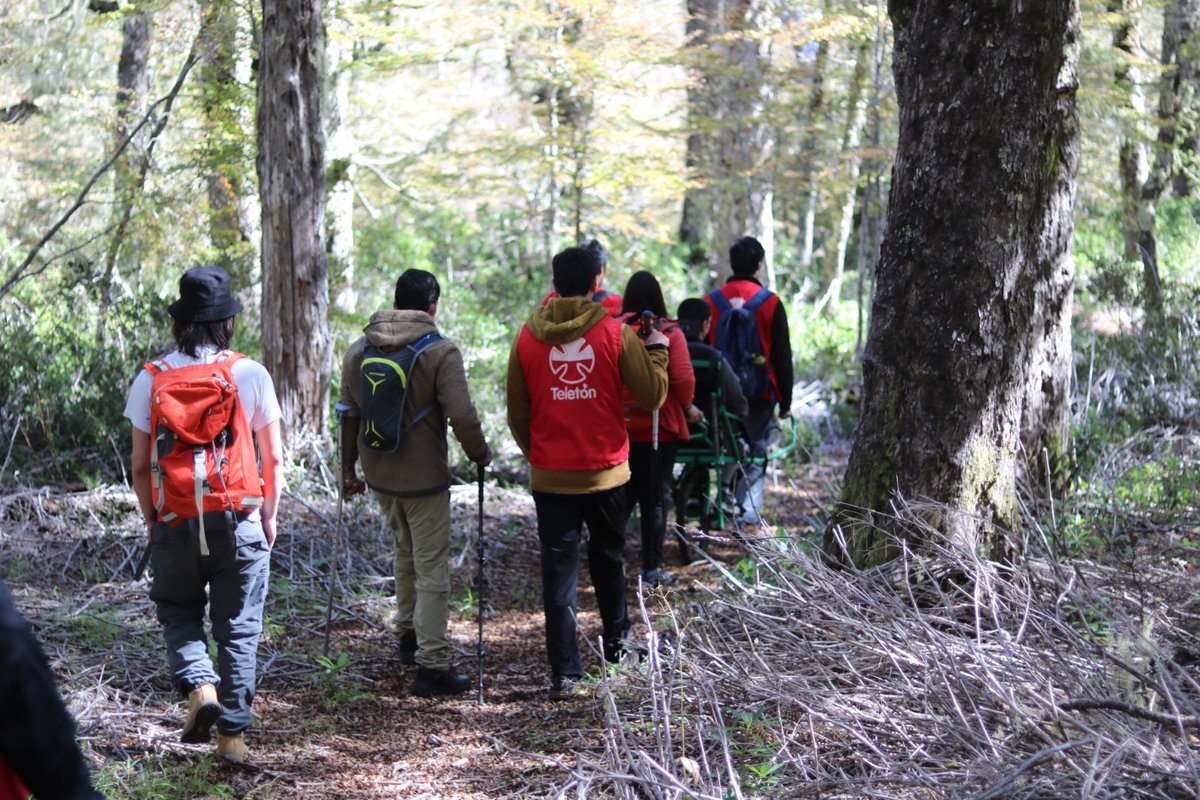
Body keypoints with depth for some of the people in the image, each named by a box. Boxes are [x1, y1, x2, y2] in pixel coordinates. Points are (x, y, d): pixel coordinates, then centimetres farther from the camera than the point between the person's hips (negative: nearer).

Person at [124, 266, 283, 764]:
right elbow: (274, 459, 0)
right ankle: (233, 734, 8)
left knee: (178, 615, 17)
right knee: (238, 627, 9)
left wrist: (151, 519, 15)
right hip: (238, 522, 0)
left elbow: (140, 467, 0)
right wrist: (269, 517, 13)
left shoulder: (150, 379, -2)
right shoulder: (251, 375, -4)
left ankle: (198, 685, -9)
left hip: (175, 523, 0)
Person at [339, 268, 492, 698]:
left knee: (405, 549, 27)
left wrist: (349, 468, 16)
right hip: (424, 477, -6)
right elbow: (462, 415, -18)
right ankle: (431, 666, -4)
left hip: (378, 474, 6)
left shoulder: (358, 350, 4)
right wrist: (479, 453, -1)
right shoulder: (440, 351, -13)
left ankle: (408, 635, 35)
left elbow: (349, 414, 8)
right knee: (432, 569, -2)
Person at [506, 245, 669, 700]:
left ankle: (564, 672, 0)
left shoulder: (527, 337, -2)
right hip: (606, 471, 0)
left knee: (558, 568, 3)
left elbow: (516, 411, 4)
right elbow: (652, 395, -4)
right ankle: (616, 637, 39)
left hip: (550, 474, 0)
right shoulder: (616, 333, -8)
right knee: (608, 557, 22)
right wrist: (657, 351, 13)